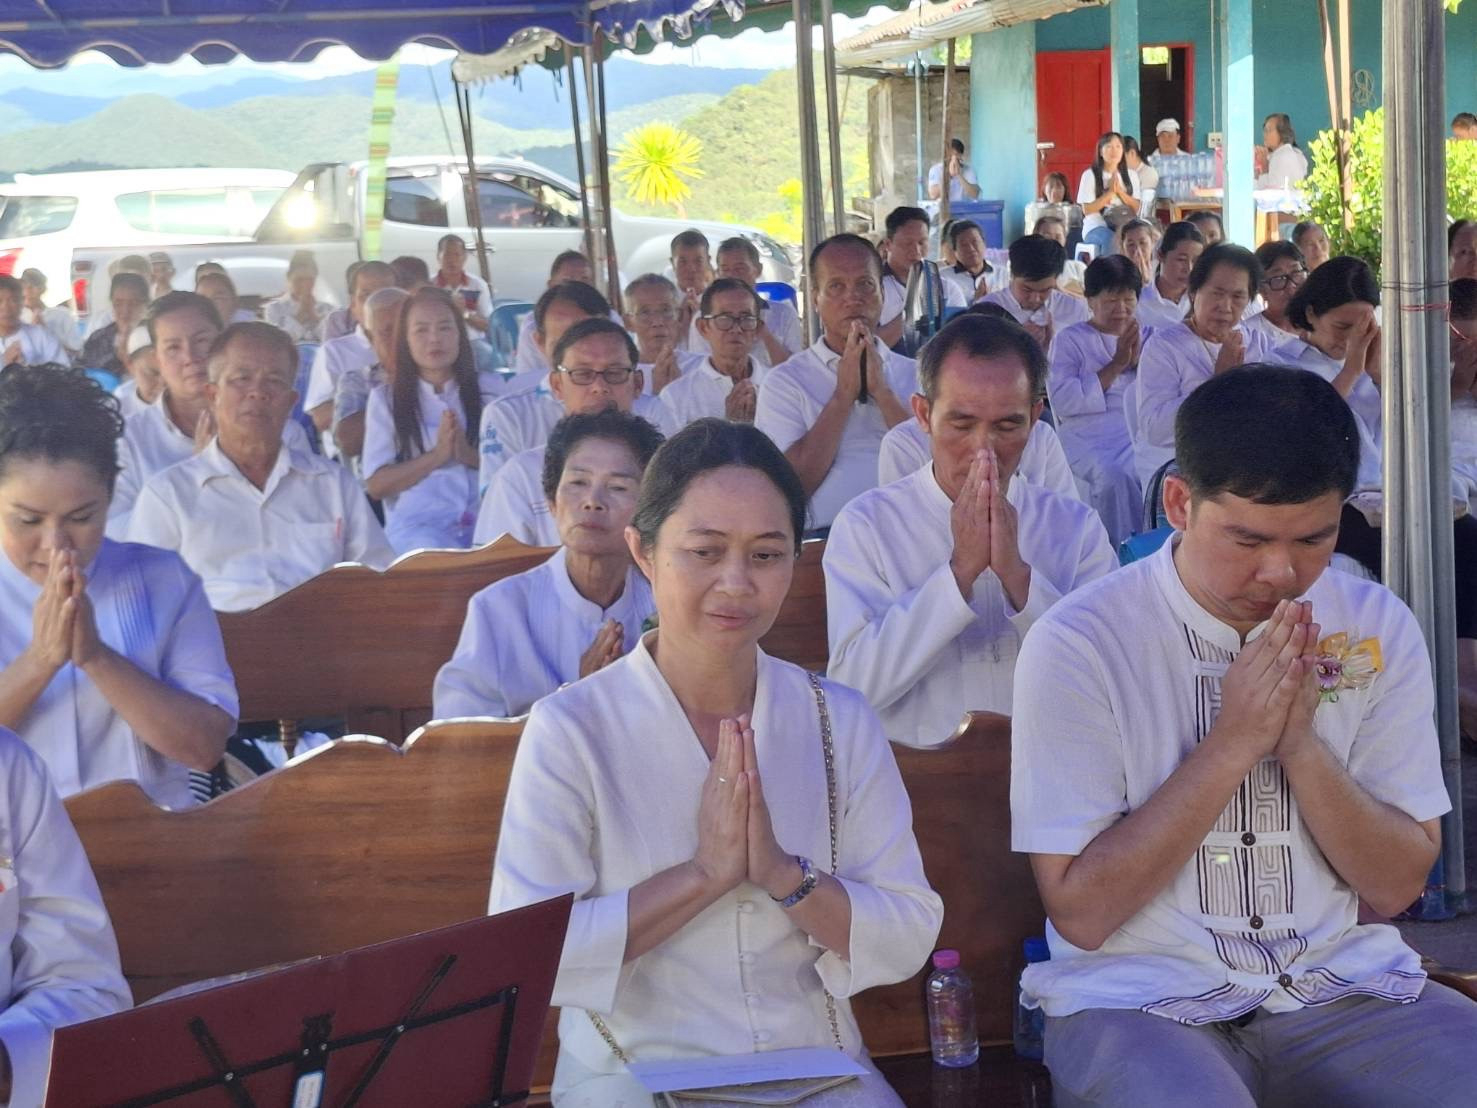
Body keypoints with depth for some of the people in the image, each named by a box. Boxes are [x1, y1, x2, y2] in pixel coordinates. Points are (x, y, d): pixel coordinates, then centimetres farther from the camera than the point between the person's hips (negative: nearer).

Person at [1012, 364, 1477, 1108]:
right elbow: (1080, 912, -11)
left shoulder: (1379, 630, 2)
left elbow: (1396, 886, 3)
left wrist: (1300, 743, -14)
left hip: (1344, 985, 5)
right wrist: (1231, 746, -17)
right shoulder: (1077, 644, -10)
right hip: (1138, 996, -4)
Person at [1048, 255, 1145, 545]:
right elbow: (1062, 401, -5)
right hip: (1089, 436, -3)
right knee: (1113, 476, -36)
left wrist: (1139, 362, -3)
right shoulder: (1070, 340, 11)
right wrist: (1116, 366, -4)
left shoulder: (1147, 338, 23)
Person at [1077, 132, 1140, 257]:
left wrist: (1120, 191, -7)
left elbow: (1137, 208, 7)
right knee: (1111, 239, -37)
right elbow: (1087, 209, -4)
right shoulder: (1090, 175, 2)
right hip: (1096, 227, -3)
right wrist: (1110, 192, -9)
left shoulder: (1131, 175, 13)